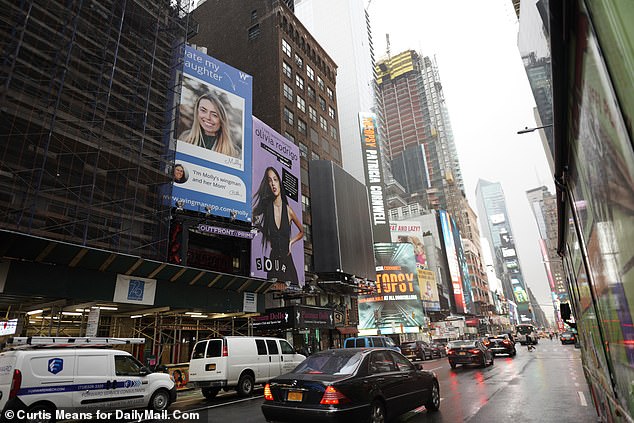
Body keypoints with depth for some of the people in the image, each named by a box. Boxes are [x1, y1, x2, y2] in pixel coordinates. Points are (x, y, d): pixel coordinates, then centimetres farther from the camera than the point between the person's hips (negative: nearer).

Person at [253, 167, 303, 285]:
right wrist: (258, 225, -11)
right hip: (273, 260, 0)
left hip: (287, 262, 0)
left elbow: (302, 232, 16)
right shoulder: (266, 207, 0)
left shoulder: (288, 210, 1)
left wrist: (291, 242, 4)